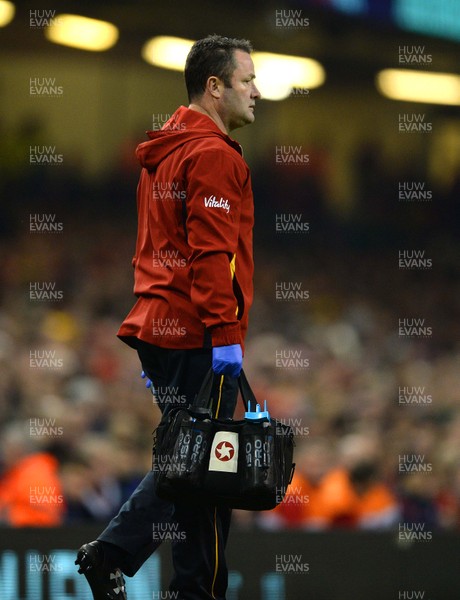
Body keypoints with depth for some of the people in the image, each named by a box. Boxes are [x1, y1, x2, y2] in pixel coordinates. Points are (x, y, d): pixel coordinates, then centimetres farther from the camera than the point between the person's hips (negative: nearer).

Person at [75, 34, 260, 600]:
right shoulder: (213, 155, -11)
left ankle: (111, 553, 7)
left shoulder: (162, 155, 19)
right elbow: (213, 252, -20)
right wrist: (225, 332, -22)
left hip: (158, 328, 9)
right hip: (197, 335, -9)